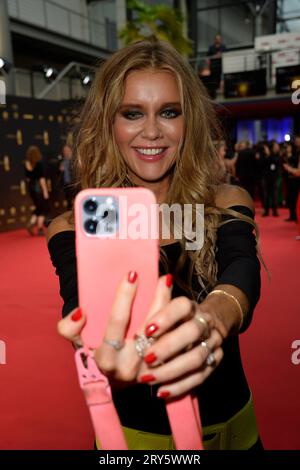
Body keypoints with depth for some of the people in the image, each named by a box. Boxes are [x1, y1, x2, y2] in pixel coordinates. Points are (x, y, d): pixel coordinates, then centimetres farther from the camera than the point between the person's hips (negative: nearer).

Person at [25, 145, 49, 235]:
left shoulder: (27, 164, 4)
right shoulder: (39, 164, -14)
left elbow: (28, 178, 10)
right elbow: (42, 178, -16)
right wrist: (45, 191, -13)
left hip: (31, 187, 6)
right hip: (39, 187, -6)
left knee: (38, 207, 19)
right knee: (44, 209, 6)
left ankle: (31, 223, 2)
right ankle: (40, 229, 5)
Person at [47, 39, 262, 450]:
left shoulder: (227, 204, -10)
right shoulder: (73, 229, -13)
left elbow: (242, 271, -28)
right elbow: (81, 306, -30)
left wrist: (212, 320, -50)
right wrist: (109, 361, -52)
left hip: (229, 425, 2)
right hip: (133, 432, -1)